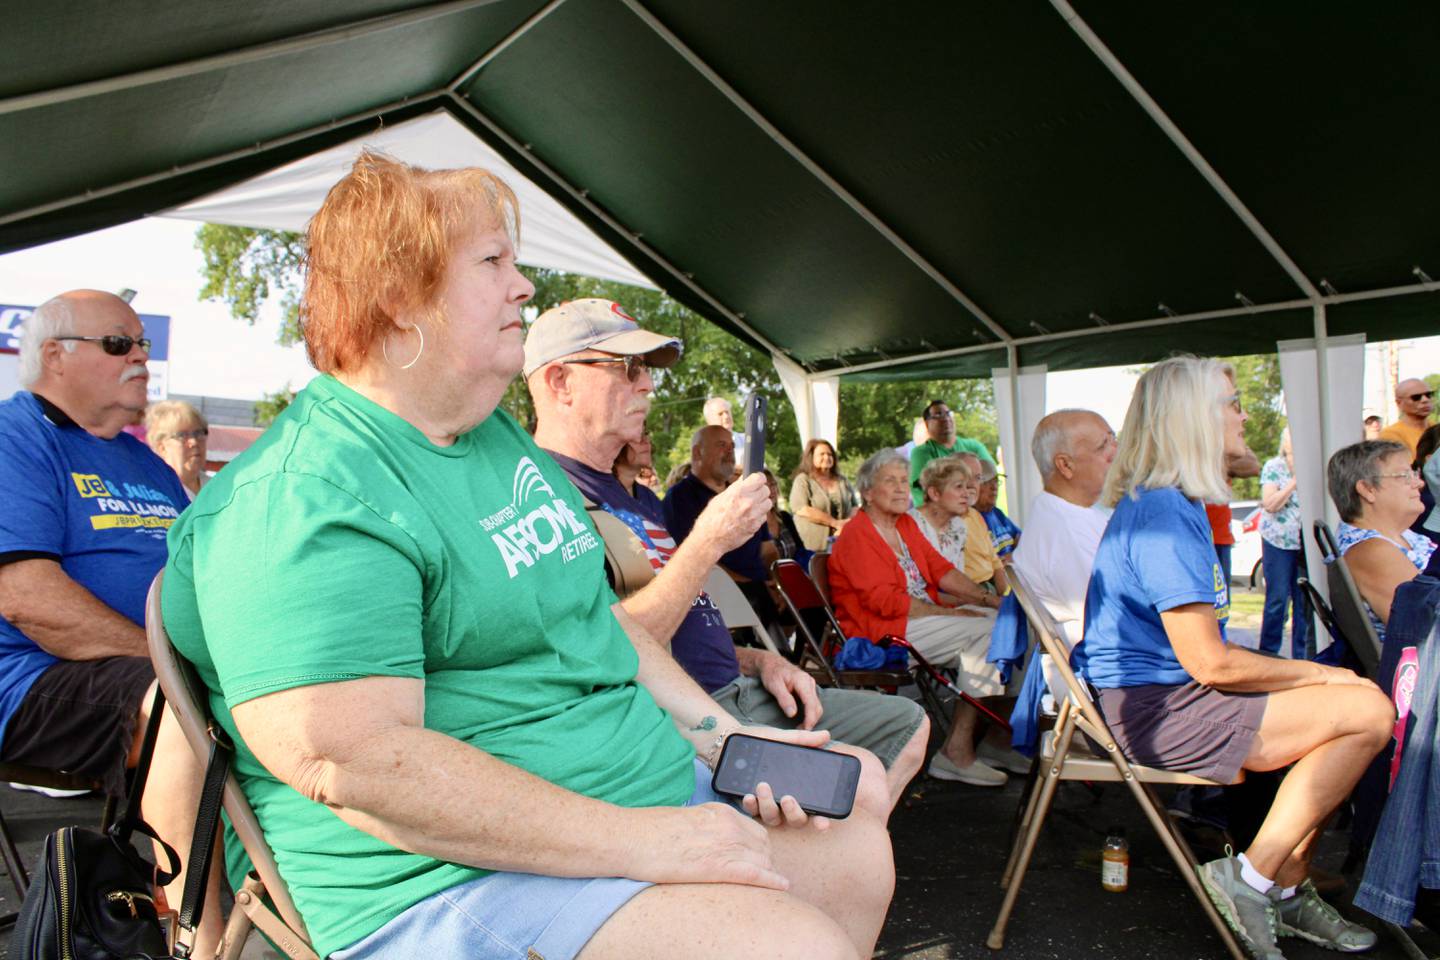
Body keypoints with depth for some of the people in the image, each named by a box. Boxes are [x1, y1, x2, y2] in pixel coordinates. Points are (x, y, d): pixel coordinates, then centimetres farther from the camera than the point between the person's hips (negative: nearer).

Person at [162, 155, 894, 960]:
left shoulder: (500, 437, 13)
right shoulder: (305, 500, -19)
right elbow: (349, 760, -28)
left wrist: (721, 734, 7)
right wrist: (638, 844, -26)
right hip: (451, 872, -9)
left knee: (857, 851, 13)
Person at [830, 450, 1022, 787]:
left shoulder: (907, 524, 17)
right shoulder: (856, 535, -10)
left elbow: (941, 570, 15)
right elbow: (886, 601, -18)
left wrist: (988, 599, 0)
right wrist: (950, 613, -18)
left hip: (923, 618, 9)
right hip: (881, 632, -8)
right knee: (985, 631, -21)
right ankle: (958, 749, -18)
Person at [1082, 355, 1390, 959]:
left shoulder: (1175, 505, 14)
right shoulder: (1164, 514, -20)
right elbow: (1211, 663, -21)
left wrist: (1313, 676, 9)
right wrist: (1322, 675, -6)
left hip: (1166, 697, 11)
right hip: (1157, 710, -11)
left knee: (1351, 707, 11)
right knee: (1369, 712, -12)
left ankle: (1288, 889, 15)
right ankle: (1251, 878, -4)